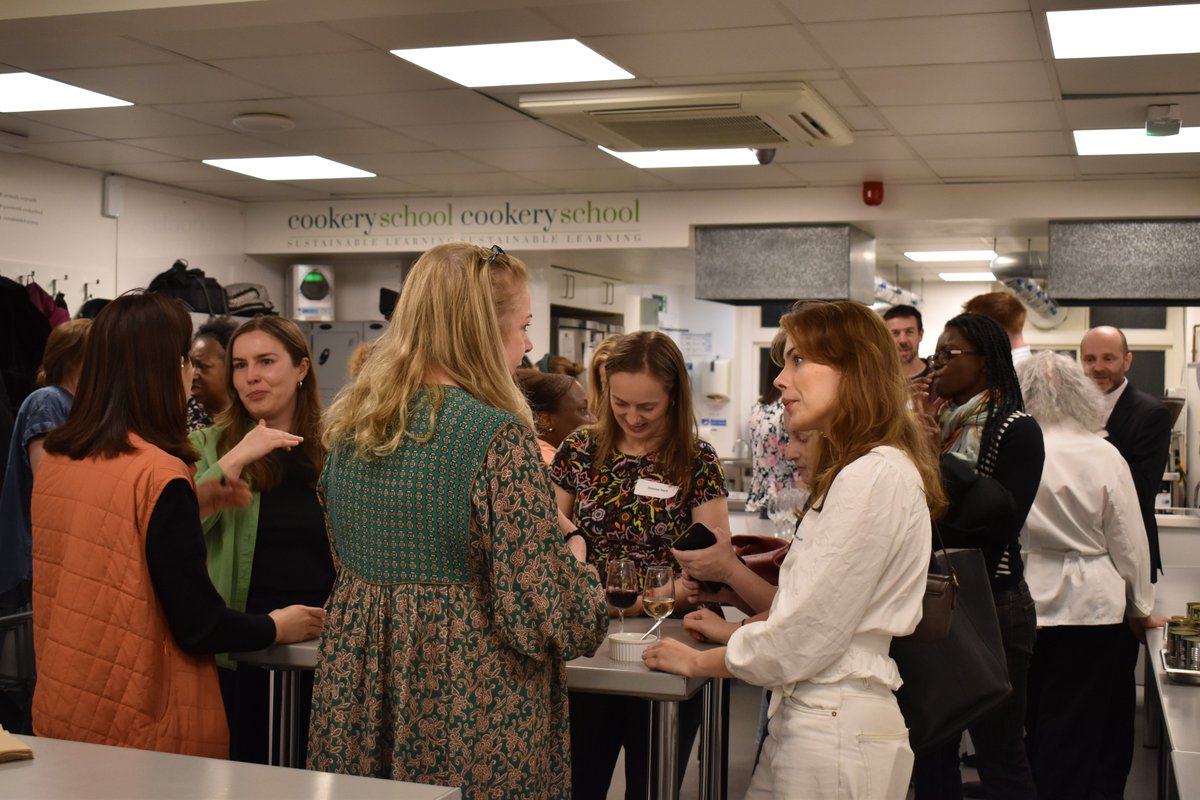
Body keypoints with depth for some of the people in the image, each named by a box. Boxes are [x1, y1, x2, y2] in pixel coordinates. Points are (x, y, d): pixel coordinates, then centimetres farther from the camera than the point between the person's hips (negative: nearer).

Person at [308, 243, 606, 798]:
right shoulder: (499, 438, -20)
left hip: (357, 675, 7)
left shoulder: (349, 420, 4)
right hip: (471, 701, -7)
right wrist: (589, 590, 2)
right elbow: (537, 603, -19)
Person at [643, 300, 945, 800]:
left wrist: (698, 662, -6)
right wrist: (738, 631, 13)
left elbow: (808, 632, -18)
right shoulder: (855, 470, 15)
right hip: (812, 715, 9)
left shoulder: (877, 477, -18)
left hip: (834, 729, -9)